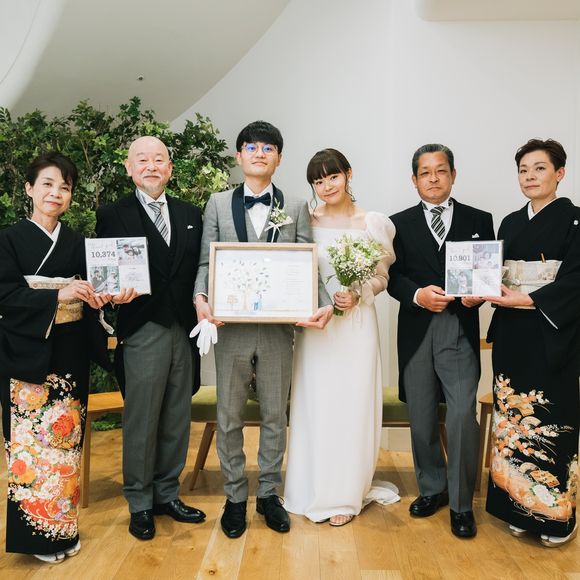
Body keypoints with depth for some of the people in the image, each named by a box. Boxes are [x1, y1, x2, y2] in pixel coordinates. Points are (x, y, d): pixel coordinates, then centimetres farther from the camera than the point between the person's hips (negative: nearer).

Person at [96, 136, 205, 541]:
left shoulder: (190, 215, 13)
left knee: (177, 420, 13)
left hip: (185, 329, 4)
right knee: (141, 421, 5)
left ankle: (167, 494, 30)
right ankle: (140, 503, 23)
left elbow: (200, 269, 8)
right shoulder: (113, 215, 2)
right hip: (143, 332, -4)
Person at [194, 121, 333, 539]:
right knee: (230, 417, 10)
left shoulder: (297, 208, 7)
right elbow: (206, 262, 3)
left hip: (280, 328, 0)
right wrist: (201, 297, -16)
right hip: (231, 327, 0)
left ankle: (269, 493, 31)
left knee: (275, 416, 13)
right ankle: (235, 497, 29)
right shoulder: (218, 204, 7)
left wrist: (324, 303, -17)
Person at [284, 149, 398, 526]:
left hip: (357, 323, -1)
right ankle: (314, 492, 23)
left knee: (353, 406, 4)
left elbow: (381, 276, 6)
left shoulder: (373, 223, 3)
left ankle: (346, 496, 21)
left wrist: (358, 296, -12)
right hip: (316, 323, 1)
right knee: (315, 406, 5)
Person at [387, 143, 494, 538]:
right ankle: (432, 489, 32)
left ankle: (461, 503, 12)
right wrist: (417, 294, -16)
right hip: (416, 331, 2)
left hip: (460, 330, -1)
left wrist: (478, 294, -15)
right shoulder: (400, 223, 9)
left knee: (462, 417, -8)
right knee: (422, 420, 11)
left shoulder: (479, 220, 8)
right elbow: (392, 277, 2)